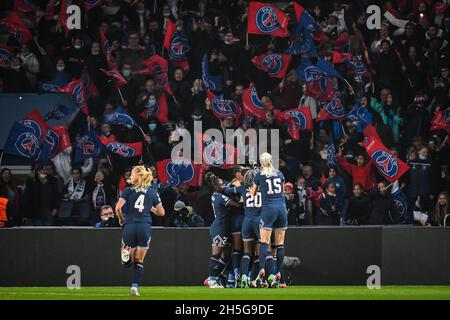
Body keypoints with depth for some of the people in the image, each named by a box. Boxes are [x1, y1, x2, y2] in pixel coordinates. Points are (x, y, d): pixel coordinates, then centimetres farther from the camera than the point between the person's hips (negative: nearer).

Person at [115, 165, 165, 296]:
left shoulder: (128, 190, 3)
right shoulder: (152, 192, 9)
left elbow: (118, 208, -8)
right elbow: (161, 212, 11)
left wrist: (121, 219, 11)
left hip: (129, 226, -1)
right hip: (145, 228, 1)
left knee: (128, 261, 13)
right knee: (139, 261, 8)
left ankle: (126, 251, -21)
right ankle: (134, 288, 0)